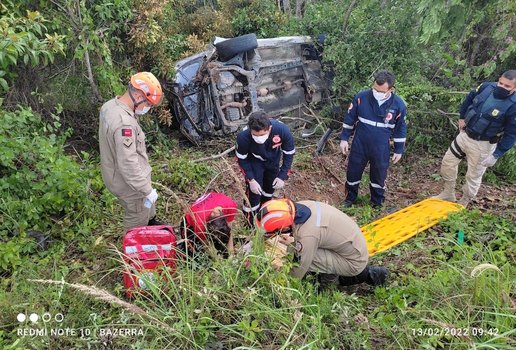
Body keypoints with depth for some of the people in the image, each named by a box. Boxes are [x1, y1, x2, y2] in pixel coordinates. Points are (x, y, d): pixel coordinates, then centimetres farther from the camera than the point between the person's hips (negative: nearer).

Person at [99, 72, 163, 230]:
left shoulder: (110, 105, -4)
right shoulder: (124, 123, -36)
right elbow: (128, 164, -35)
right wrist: (147, 190, -25)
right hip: (129, 183, -10)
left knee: (148, 206, 33)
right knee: (137, 221, 15)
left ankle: (151, 224, 59)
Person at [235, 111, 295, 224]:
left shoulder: (282, 130, -40)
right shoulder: (243, 137, -40)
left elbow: (289, 153, -20)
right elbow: (241, 159, -20)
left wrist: (282, 176, -21)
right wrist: (251, 180, -24)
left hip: (273, 159, 3)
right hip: (254, 161, -2)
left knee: (270, 185, 20)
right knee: (253, 190, -11)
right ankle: (250, 219, 13)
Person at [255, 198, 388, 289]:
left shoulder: (306, 235, -32)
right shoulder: (300, 206, -12)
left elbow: (299, 272, -17)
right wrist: (293, 242, -7)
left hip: (354, 261, -8)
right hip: (355, 242, 8)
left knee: (302, 257, -21)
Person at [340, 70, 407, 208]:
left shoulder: (398, 104, -11)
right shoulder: (361, 97, -13)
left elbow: (400, 128, 2)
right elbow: (349, 119, -1)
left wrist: (399, 150, 5)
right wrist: (344, 138, -1)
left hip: (381, 149, 0)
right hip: (359, 145, 0)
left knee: (379, 177, 15)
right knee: (353, 173, 13)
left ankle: (377, 203, 37)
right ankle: (350, 198, 37)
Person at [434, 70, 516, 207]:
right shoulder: (486, 87, -9)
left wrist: (496, 155, -20)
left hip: (483, 145, -6)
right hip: (465, 134, 6)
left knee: (473, 176, 6)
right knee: (447, 162, 14)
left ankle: (462, 204, 26)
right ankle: (448, 194, 32)